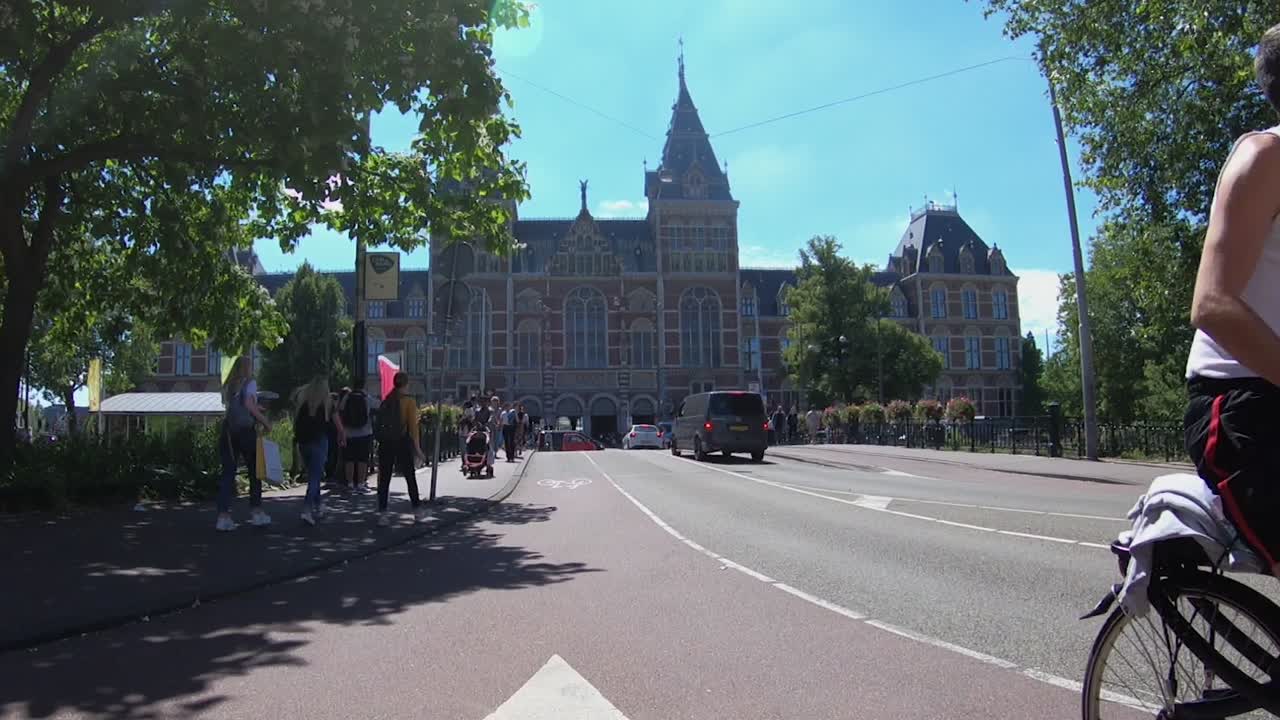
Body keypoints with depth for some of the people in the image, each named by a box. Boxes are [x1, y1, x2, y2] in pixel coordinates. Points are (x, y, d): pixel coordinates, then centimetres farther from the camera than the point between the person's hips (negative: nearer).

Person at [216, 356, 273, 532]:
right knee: (255, 471, 8)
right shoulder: (250, 383, -3)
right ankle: (256, 512, 12)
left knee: (228, 472, 4)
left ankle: (223, 516, -1)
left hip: (227, 430, 5)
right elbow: (249, 404, -17)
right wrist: (265, 421, -8)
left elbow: (230, 406, 10)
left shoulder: (228, 385, 14)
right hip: (245, 430, -5)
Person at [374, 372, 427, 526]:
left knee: (384, 478, 4)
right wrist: (417, 448, -8)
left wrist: (381, 441, 6)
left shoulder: (386, 400, 6)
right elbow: (413, 426, -10)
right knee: (410, 477, 11)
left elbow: (380, 423, 2)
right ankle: (417, 510, 20)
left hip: (385, 443, 3)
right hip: (402, 442, -3)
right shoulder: (408, 401, -6)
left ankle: (382, 515, 1)